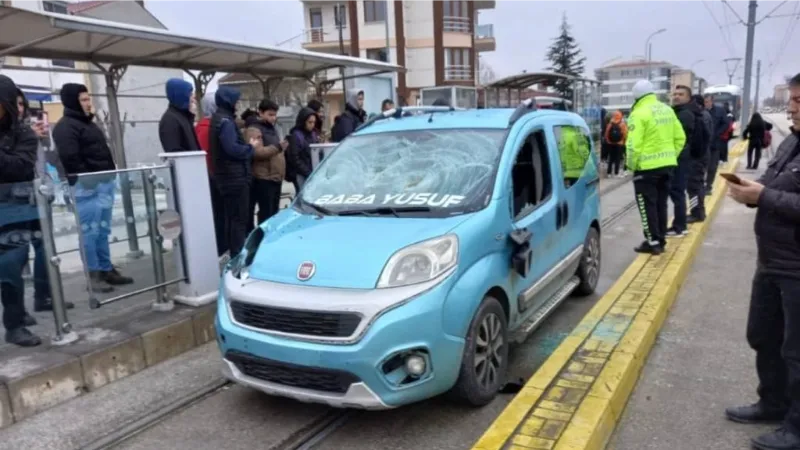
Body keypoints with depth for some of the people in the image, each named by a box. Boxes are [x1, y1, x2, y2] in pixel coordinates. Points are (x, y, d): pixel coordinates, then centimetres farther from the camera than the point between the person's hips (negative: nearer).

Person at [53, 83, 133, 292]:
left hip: (104, 183, 9)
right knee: (90, 231, -6)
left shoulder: (88, 123, 22)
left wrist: (111, 176, 18)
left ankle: (106, 270, 19)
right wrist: (85, 181, -19)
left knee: (103, 231, 12)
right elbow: (70, 159, -17)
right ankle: (93, 274, 0)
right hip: (87, 187, -9)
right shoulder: (65, 127, -8)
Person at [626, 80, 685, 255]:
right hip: (667, 165, 7)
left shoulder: (639, 113, -14)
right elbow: (680, 138, 10)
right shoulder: (667, 110, 10)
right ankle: (660, 240, 22)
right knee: (661, 204, 15)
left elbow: (633, 144, -19)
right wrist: (671, 156, 17)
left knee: (647, 205, 2)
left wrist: (632, 165, -6)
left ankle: (653, 242, 4)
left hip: (647, 167, -7)